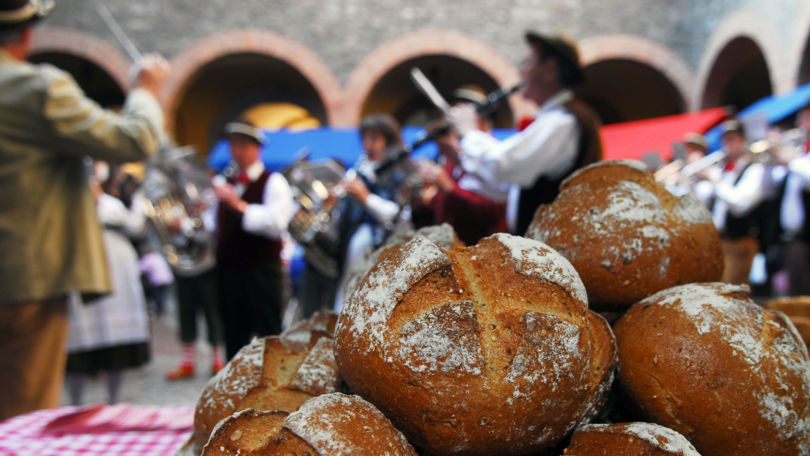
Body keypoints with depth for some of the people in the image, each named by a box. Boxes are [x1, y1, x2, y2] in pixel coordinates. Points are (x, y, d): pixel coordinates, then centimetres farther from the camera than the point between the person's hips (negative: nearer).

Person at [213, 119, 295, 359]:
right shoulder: (222, 184, 17)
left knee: (268, 339, -3)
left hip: (262, 273, -5)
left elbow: (275, 223, -18)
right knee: (234, 340, 12)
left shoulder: (273, 182, -1)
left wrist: (239, 205, -20)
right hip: (228, 271, 6)